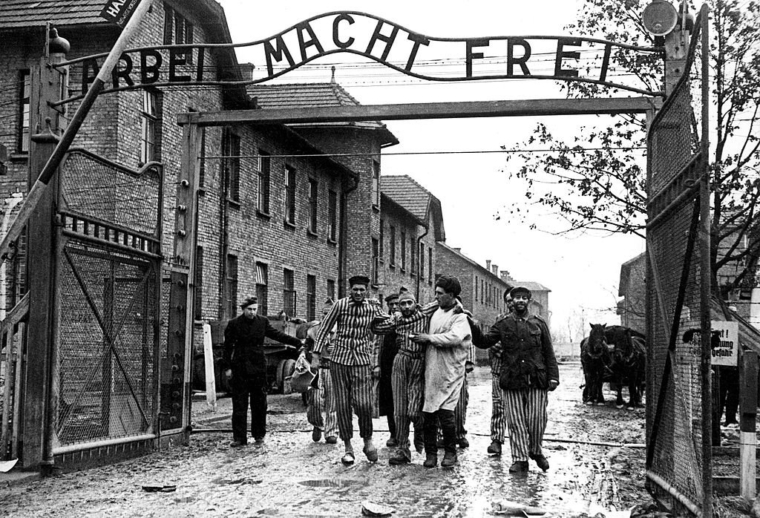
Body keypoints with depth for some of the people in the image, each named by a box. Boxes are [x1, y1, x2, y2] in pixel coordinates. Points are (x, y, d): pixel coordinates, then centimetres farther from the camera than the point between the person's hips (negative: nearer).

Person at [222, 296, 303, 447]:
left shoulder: (262, 322, 5)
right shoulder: (234, 324, -1)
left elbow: (277, 335, 7)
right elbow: (228, 347, 2)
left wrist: (298, 342, 2)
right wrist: (227, 367, -1)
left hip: (258, 367, 2)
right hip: (240, 369, -2)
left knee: (259, 404, 5)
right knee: (239, 404, -1)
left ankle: (259, 435, 16)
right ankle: (239, 437, 5)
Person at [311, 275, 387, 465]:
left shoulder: (373, 308, 2)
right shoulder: (341, 305, -3)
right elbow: (324, 329, 2)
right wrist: (316, 355, -1)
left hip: (362, 360, 0)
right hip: (339, 360, 0)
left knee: (363, 403, -12)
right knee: (342, 405, 2)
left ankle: (368, 440, 12)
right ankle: (348, 447, 14)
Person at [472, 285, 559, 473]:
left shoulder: (539, 323, 8)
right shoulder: (503, 324, 7)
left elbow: (549, 352, 8)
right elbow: (483, 342, 1)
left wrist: (553, 377, 1)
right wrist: (474, 329, -18)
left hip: (536, 380, 0)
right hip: (512, 381, 0)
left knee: (537, 419, 0)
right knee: (516, 421, 2)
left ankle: (536, 451, 25)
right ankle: (520, 459, 11)